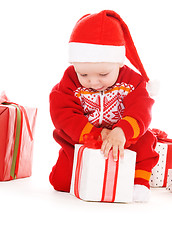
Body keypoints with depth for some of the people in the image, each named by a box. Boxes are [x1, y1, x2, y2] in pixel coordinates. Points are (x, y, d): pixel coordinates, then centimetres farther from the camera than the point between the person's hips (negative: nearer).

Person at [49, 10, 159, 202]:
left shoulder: (132, 81, -13)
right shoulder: (70, 82, -13)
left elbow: (139, 112, -26)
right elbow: (63, 115, -20)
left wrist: (121, 133, -48)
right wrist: (96, 134, -31)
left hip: (123, 141, -1)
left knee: (144, 141, -26)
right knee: (60, 181, -10)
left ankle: (139, 179, -11)